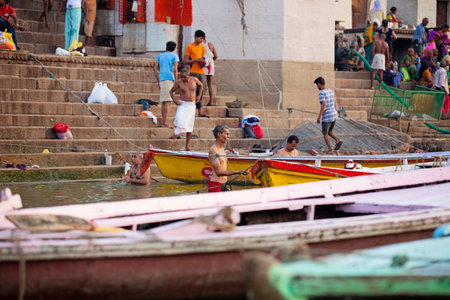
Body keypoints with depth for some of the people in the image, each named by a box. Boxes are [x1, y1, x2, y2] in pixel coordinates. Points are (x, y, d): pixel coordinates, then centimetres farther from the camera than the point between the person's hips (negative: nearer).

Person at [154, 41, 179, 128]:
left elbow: (155, 69, 12)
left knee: (163, 102, 10)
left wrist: (158, 82, 16)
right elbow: (175, 69, -8)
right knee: (167, 102, -9)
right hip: (169, 79, -5)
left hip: (161, 80, 5)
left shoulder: (160, 56, 18)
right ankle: (164, 123, -16)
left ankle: (163, 122, 9)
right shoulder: (174, 56, 4)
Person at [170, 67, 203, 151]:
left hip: (192, 104, 2)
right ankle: (176, 132, 2)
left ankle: (187, 145, 10)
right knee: (180, 120, -25)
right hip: (182, 104, -2)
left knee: (189, 125, 4)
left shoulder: (194, 80, -1)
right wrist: (175, 100, -8)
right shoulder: (178, 82, -6)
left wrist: (199, 95, 8)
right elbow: (171, 91, 6)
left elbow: (200, 85, 20)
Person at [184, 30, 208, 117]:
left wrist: (203, 62, 0)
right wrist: (196, 60, -17)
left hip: (201, 72, 6)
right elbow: (185, 61, -7)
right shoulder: (189, 47, -4)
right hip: (193, 72, -6)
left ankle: (200, 112, 7)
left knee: (200, 92, 6)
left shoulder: (202, 47, 15)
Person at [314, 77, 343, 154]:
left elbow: (323, 105, -21)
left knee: (325, 133, 7)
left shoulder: (321, 93, -15)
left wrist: (319, 116, -18)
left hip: (326, 117, -8)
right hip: (334, 115, 8)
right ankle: (338, 140, -3)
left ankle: (330, 149, 7)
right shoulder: (331, 91, 11)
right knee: (329, 132, 20)